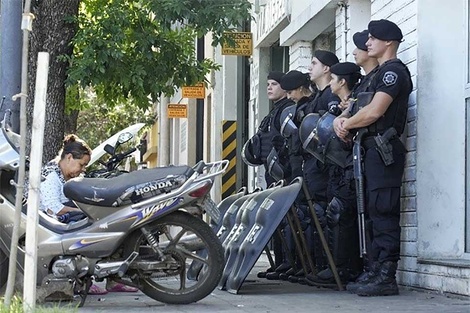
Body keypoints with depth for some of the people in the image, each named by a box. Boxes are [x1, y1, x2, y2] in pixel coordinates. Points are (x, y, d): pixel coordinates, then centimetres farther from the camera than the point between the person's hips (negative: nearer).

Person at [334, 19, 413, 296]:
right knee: (377, 212, 10)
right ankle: (378, 272, 13)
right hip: (375, 149, 10)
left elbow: (374, 111, -17)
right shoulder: (382, 73, 23)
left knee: (384, 211, -13)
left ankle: (386, 277, -14)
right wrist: (343, 118, 3)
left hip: (384, 148, -10)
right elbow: (362, 108, 24)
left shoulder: (393, 71, -8)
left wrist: (346, 124, -2)